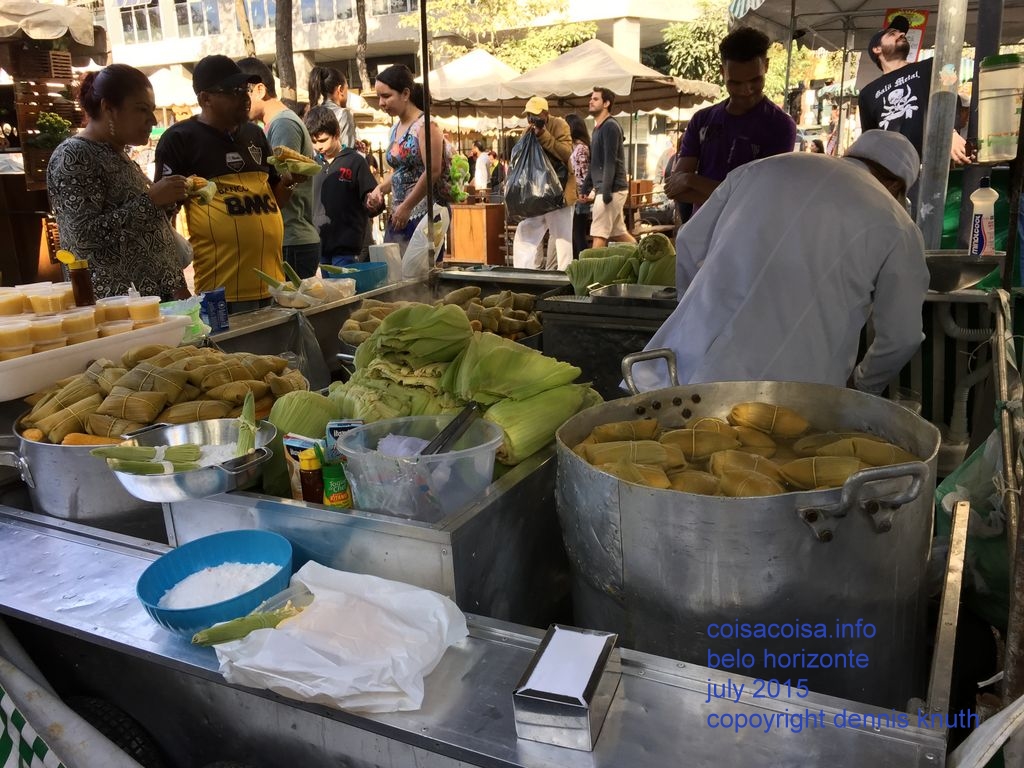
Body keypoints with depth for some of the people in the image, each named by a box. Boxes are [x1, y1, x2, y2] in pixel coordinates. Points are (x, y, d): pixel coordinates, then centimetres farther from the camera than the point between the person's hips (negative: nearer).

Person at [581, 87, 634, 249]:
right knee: (619, 233, 12)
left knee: (599, 234, -10)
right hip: (604, 188, 10)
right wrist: (586, 187, 21)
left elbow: (610, 161, -19)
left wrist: (606, 190, -25)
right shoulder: (598, 128, 20)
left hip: (612, 189, -10)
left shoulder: (610, 126, -11)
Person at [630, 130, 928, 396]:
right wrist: (862, 384, 31)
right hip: (779, 394, -3)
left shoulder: (764, 167, 15)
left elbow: (690, 242, 16)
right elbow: (900, 337, 11)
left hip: (686, 363, 4)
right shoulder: (898, 228, 6)